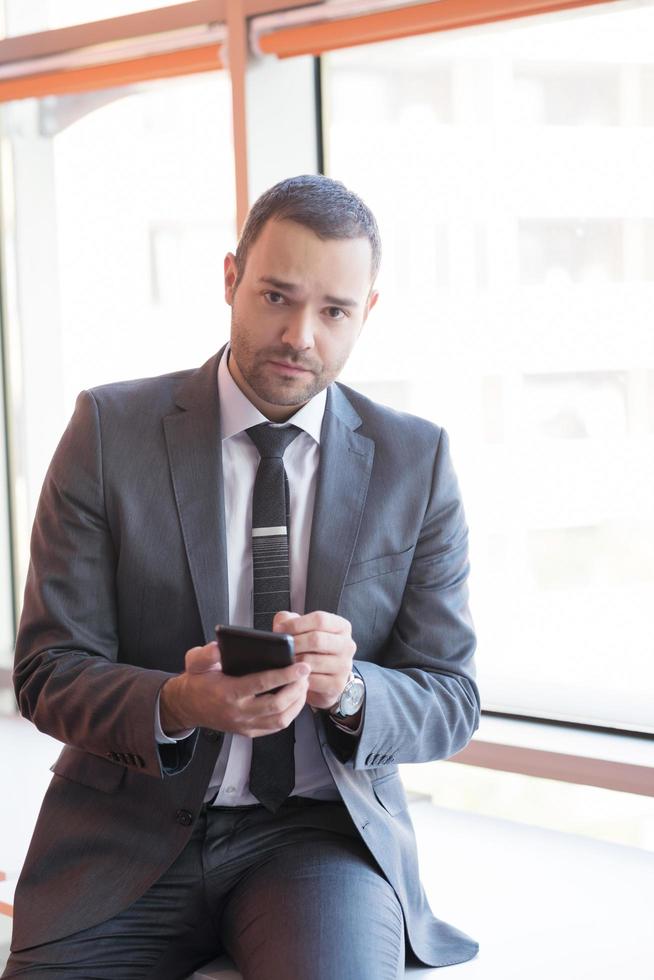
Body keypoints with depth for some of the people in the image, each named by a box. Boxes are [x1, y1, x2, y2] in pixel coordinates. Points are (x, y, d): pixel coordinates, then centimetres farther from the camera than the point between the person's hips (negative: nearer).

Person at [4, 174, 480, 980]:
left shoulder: (416, 460, 3)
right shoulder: (110, 429, 0)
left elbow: (451, 701, 3)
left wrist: (346, 688, -20)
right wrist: (178, 705, -25)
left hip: (322, 830, 0)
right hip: (131, 829, 0)